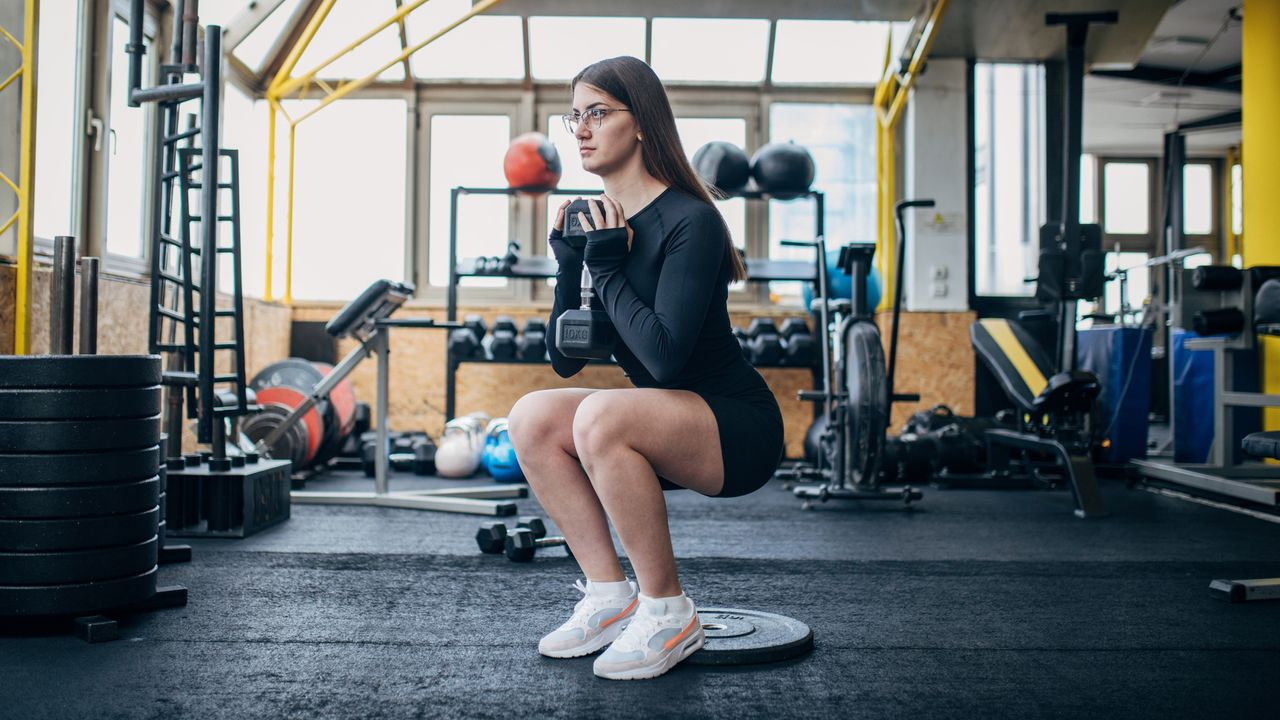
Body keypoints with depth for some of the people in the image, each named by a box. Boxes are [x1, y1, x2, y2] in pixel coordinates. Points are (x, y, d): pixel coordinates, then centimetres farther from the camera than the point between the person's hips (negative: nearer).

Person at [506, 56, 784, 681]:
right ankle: (610, 597, -2)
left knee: (601, 415, -32)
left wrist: (609, 269, -19)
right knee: (532, 416, -10)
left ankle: (669, 615, -15)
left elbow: (665, 355, -29)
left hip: (739, 430, -8)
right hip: (665, 430, 8)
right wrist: (569, 264, -8)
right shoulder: (598, 222, 4)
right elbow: (565, 359, 3)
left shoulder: (689, 221, -18)